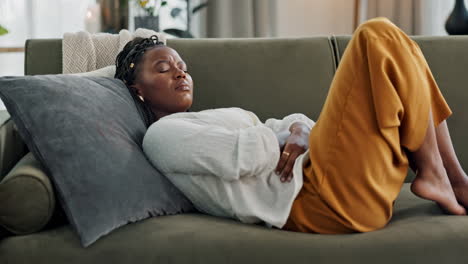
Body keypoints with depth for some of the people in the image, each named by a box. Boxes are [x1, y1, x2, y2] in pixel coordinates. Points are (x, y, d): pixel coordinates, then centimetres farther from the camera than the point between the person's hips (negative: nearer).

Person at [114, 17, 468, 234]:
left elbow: (294, 124, 19)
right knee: (379, 37, -9)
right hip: (316, 198, -10)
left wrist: (300, 133, -4)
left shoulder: (202, 124, 27)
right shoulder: (161, 135, 0)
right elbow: (245, 156, -17)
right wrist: (283, 137, 2)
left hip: (315, 176, 10)